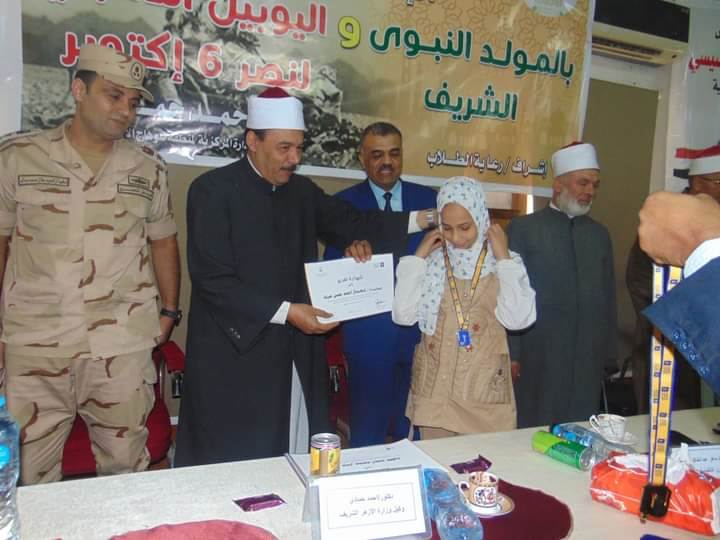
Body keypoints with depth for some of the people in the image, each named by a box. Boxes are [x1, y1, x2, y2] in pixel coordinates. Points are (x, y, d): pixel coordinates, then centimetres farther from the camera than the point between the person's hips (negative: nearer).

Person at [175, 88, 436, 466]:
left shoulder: (302, 190, 10)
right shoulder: (213, 190, -9)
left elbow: (351, 226, 9)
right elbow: (210, 278, -16)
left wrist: (421, 219, -1)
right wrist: (285, 312, -19)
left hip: (296, 356, 6)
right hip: (235, 358, -5)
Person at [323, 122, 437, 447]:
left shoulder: (428, 199, 8)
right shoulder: (344, 203, 1)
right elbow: (333, 270, -1)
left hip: (421, 327, 2)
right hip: (369, 331, -2)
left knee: (416, 431, 12)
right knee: (367, 432, 10)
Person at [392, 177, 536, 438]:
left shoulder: (505, 262, 0)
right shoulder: (430, 261, 0)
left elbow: (518, 319, -13)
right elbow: (403, 315, -8)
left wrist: (504, 258, -10)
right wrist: (418, 257, -7)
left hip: (485, 388, 0)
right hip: (434, 386, 1)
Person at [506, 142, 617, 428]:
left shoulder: (600, 234, 11)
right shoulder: (523, 228, -3)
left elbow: (608, 297, 13)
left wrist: (609, 353, 10)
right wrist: (511, 353, -8)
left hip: (589, 357, 4)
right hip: (539, 354, -4)